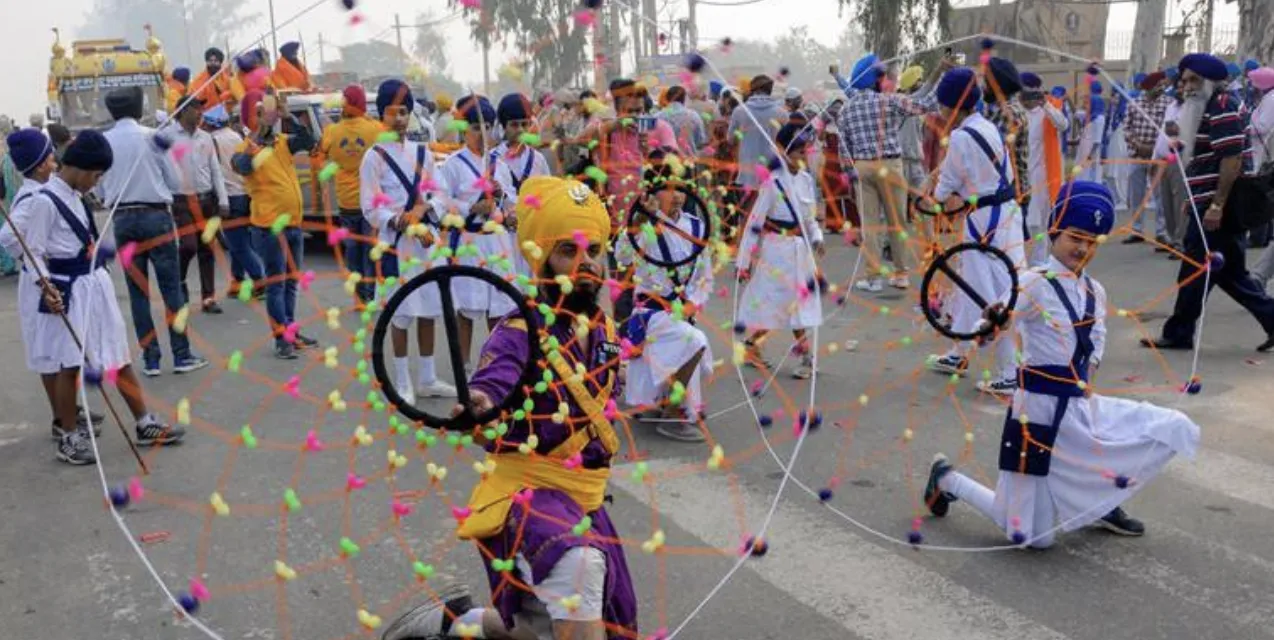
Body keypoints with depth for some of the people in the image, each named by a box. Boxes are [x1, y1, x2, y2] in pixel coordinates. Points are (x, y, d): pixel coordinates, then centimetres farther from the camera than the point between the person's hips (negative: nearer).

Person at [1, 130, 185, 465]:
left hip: (94, 284, 8)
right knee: (69, 365, 1)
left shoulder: (74, 196, 10)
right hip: (67, 292, -8)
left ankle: (145, 424, 17)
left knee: (119, 357, 11)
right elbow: (34, 252, -15)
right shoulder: (44, 201, -14)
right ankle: (68, 438, 13)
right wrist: (46, 287, -28)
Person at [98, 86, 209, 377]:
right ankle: (182, 355, 3)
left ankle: (150, 358, 10)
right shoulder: (151, 136, -6)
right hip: (155, 215, -3)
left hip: (122, 219, 3)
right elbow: (174, 182, -2)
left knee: (138, 290, 8)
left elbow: (99, 191, 6)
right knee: (171, 287, 2)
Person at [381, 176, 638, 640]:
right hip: (524, 493, -7)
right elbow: (490, 389, -38)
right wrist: (480, 412, -60)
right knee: (581, 564, -40)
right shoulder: (518, 335, -19)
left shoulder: (603, 330, 3)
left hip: (582, 498, 8)